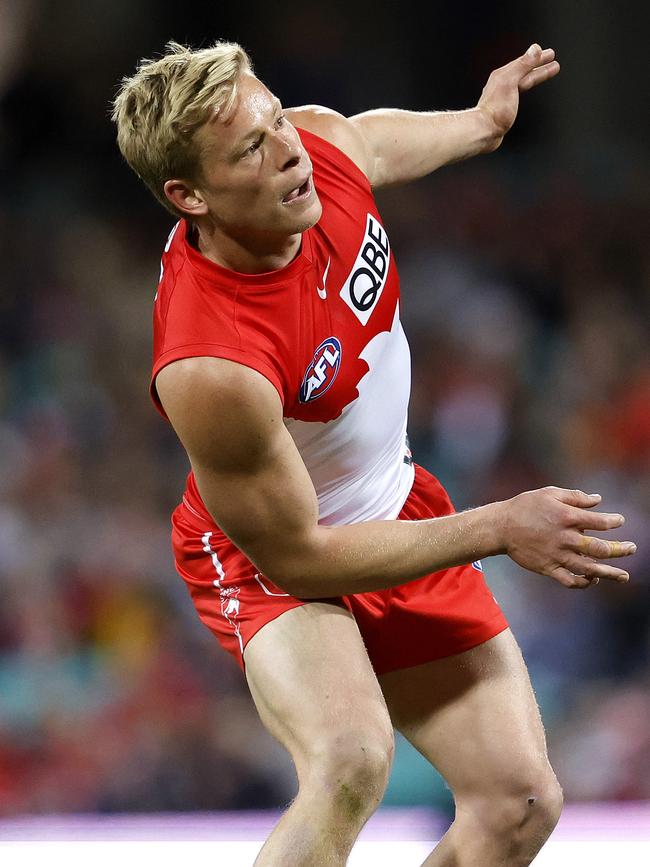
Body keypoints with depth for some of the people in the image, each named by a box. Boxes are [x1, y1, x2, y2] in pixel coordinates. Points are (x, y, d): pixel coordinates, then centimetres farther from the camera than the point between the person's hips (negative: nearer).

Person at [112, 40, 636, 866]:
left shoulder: (320, 143, -20)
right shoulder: (210, 370, -39)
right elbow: (296, 557, -27)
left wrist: (479, 122, 29)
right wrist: (497, 528, -25)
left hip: (399, 510, 8)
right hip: (269, 559, -7)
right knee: (352, 760, -37)